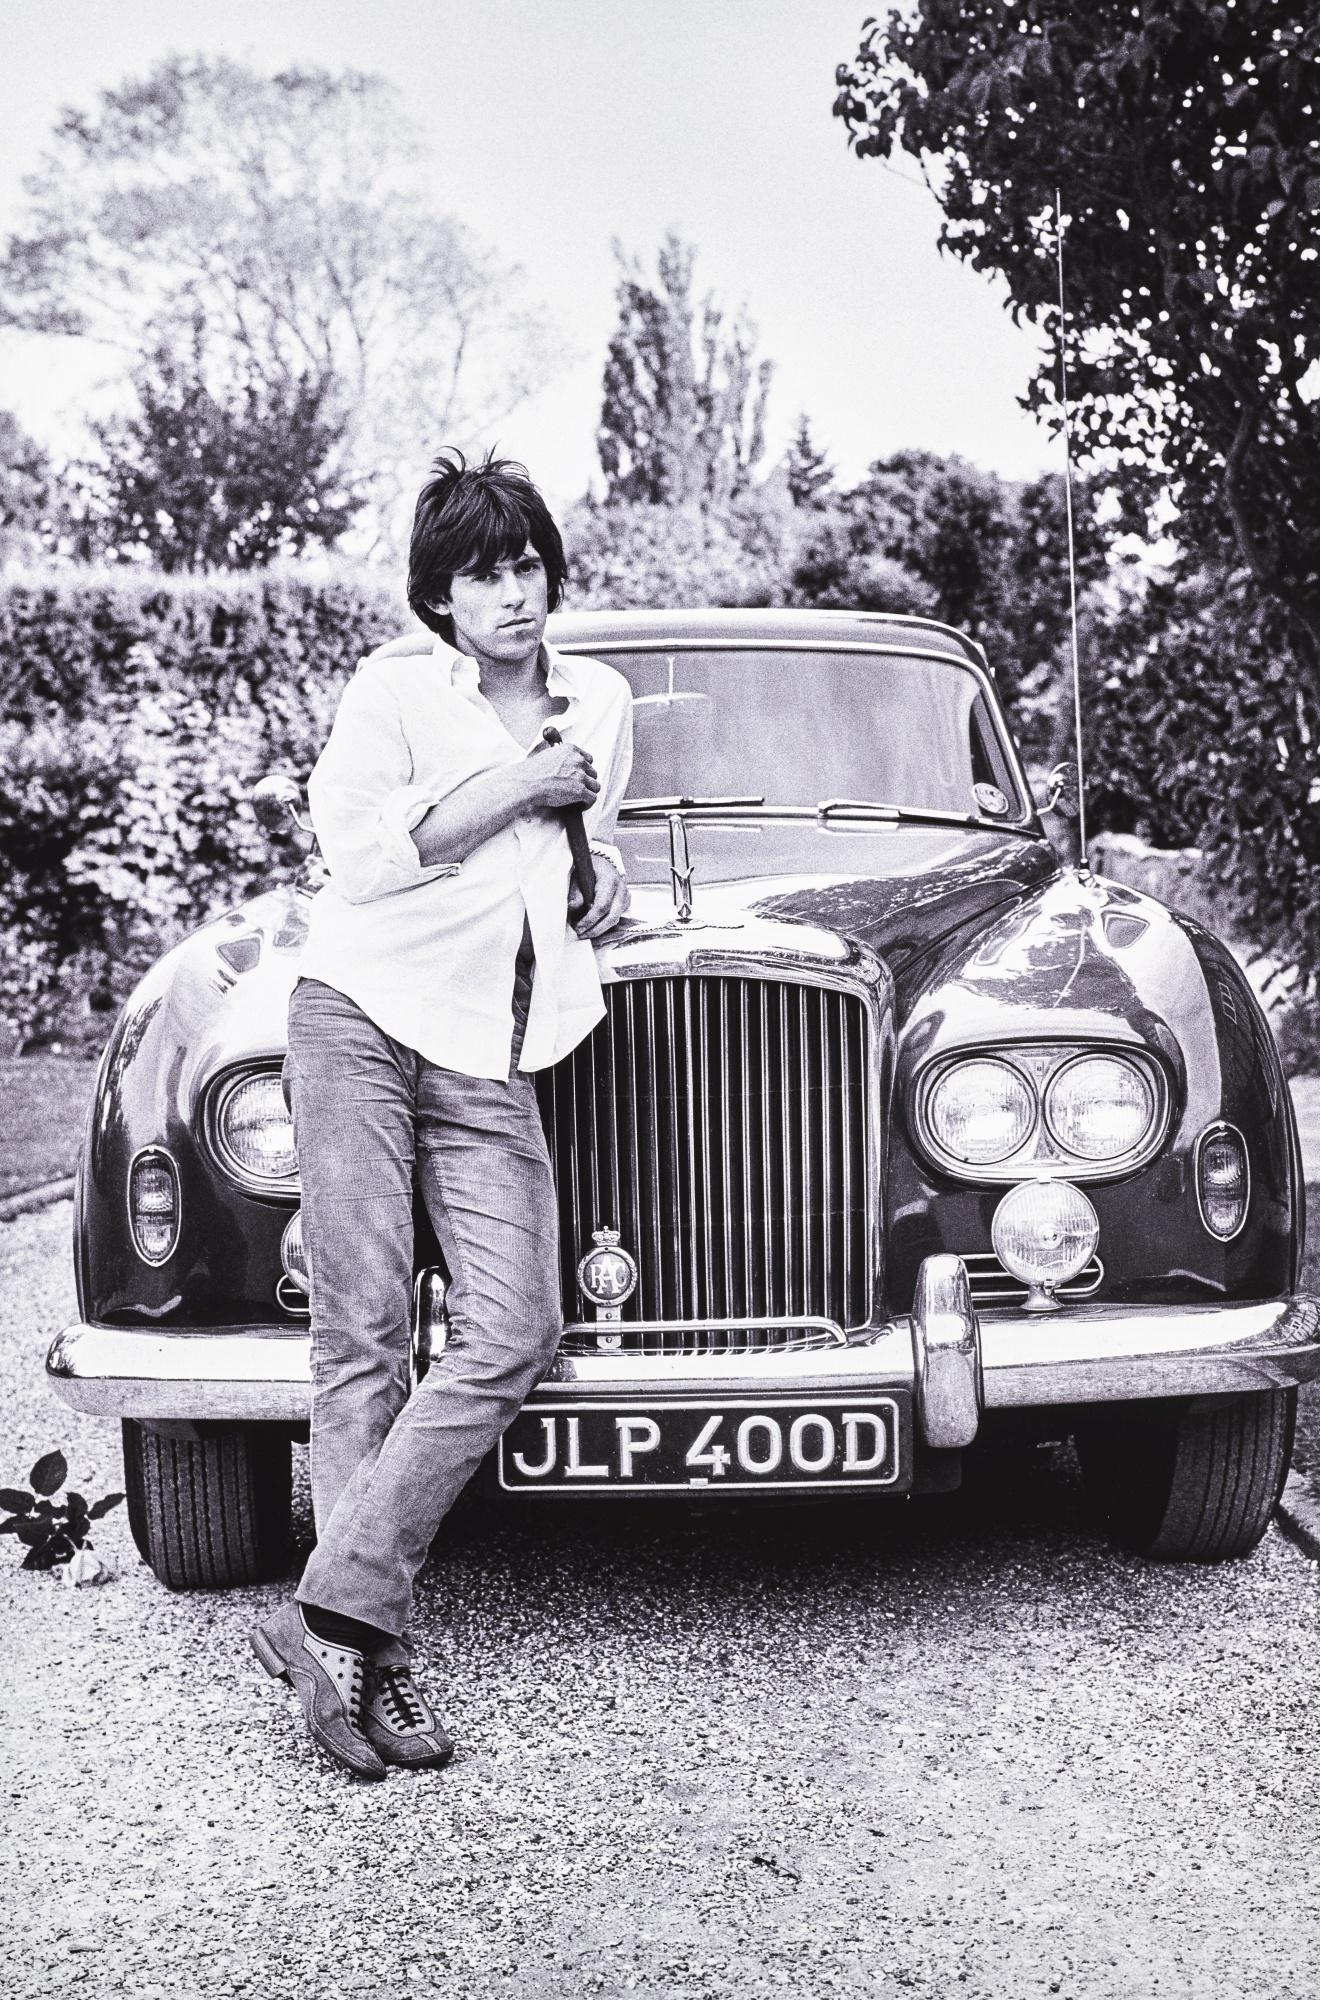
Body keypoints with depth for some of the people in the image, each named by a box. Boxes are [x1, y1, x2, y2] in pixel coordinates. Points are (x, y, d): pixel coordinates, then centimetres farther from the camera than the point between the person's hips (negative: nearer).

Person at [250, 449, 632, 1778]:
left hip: (494, 1061, 4)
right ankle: (373, 1652, -5)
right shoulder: (395, 688, 3)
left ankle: (332, 1616, -11)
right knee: (363, 1334, -8)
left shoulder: (601, 701, 18)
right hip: (362, 1016, -4)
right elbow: (361, 849, -10)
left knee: (514, 1334, -13)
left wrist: (602, 877, 14)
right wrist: (516, 785, -7)